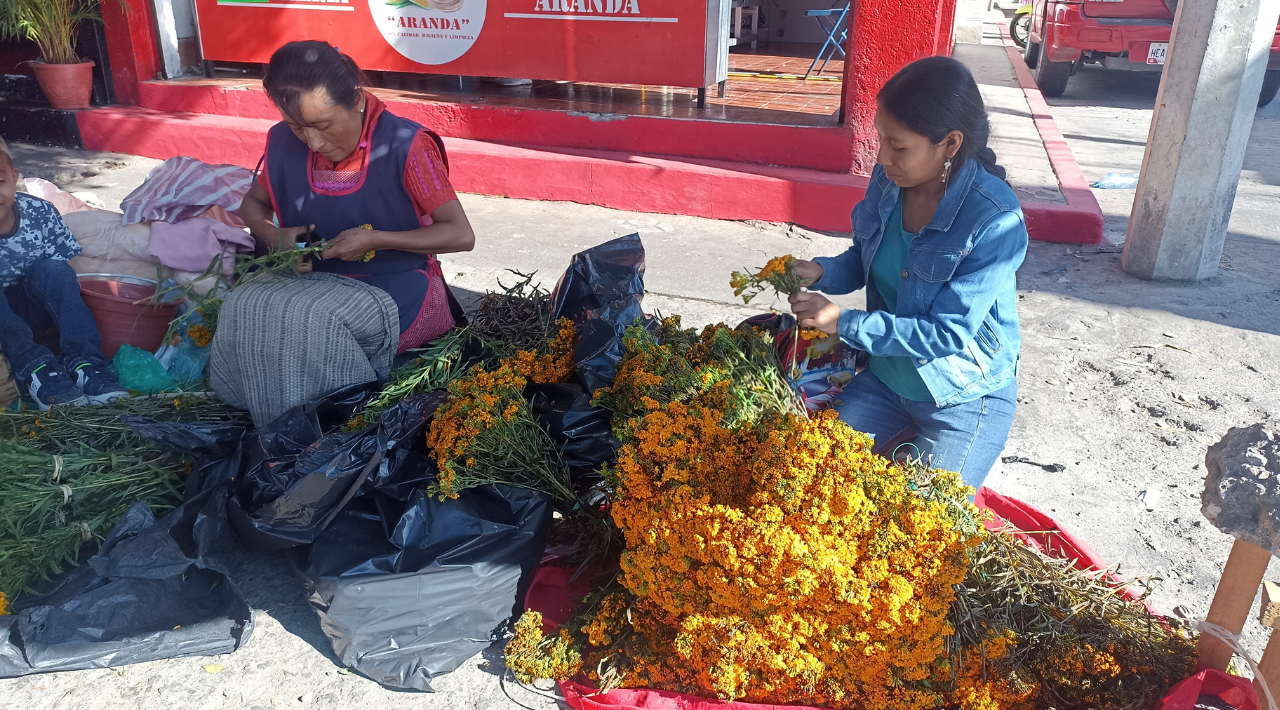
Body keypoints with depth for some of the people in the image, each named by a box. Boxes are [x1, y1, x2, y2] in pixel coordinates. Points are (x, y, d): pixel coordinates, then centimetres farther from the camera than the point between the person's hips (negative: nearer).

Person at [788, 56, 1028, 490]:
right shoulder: (888, 180, -10)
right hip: (886, 377, 6)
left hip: (965, 397, -5)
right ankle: (909, 438, 27)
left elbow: (947, 333, -28)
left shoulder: (996, 222, -29)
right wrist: (819, 272, -16)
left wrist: (842, 322, -29)